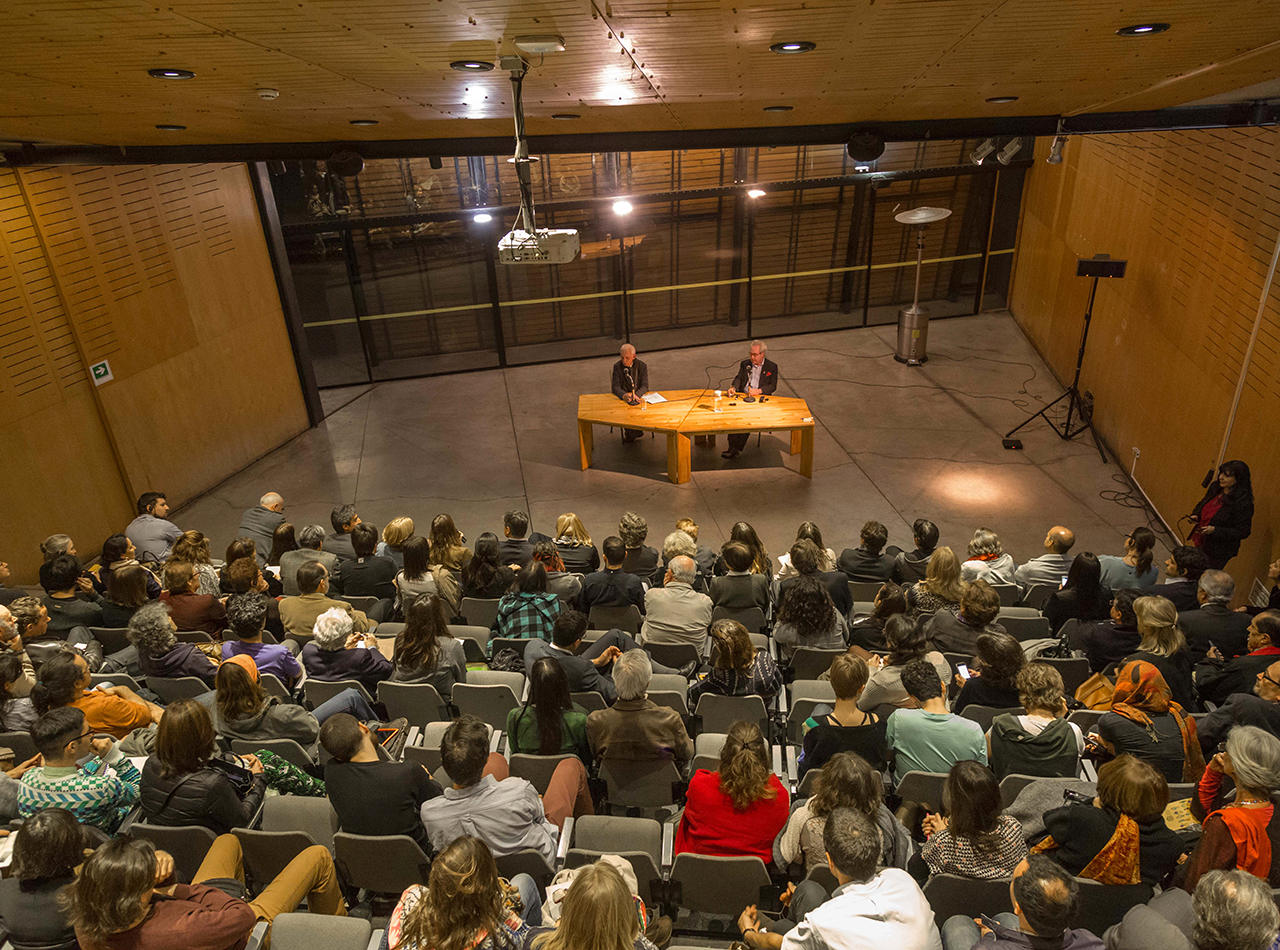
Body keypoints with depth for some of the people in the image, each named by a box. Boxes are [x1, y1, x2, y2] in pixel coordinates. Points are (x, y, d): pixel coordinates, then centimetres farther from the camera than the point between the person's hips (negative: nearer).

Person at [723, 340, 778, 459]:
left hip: (759, 398, -3)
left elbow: (773, 386, 1)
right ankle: (732, 447, -34)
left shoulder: (772, 367, 8)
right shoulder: (745, 364, 19)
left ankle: (737, 448, -31)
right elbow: (739, 378, 11)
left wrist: (758, 391, -15)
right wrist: (733, 387, -12)